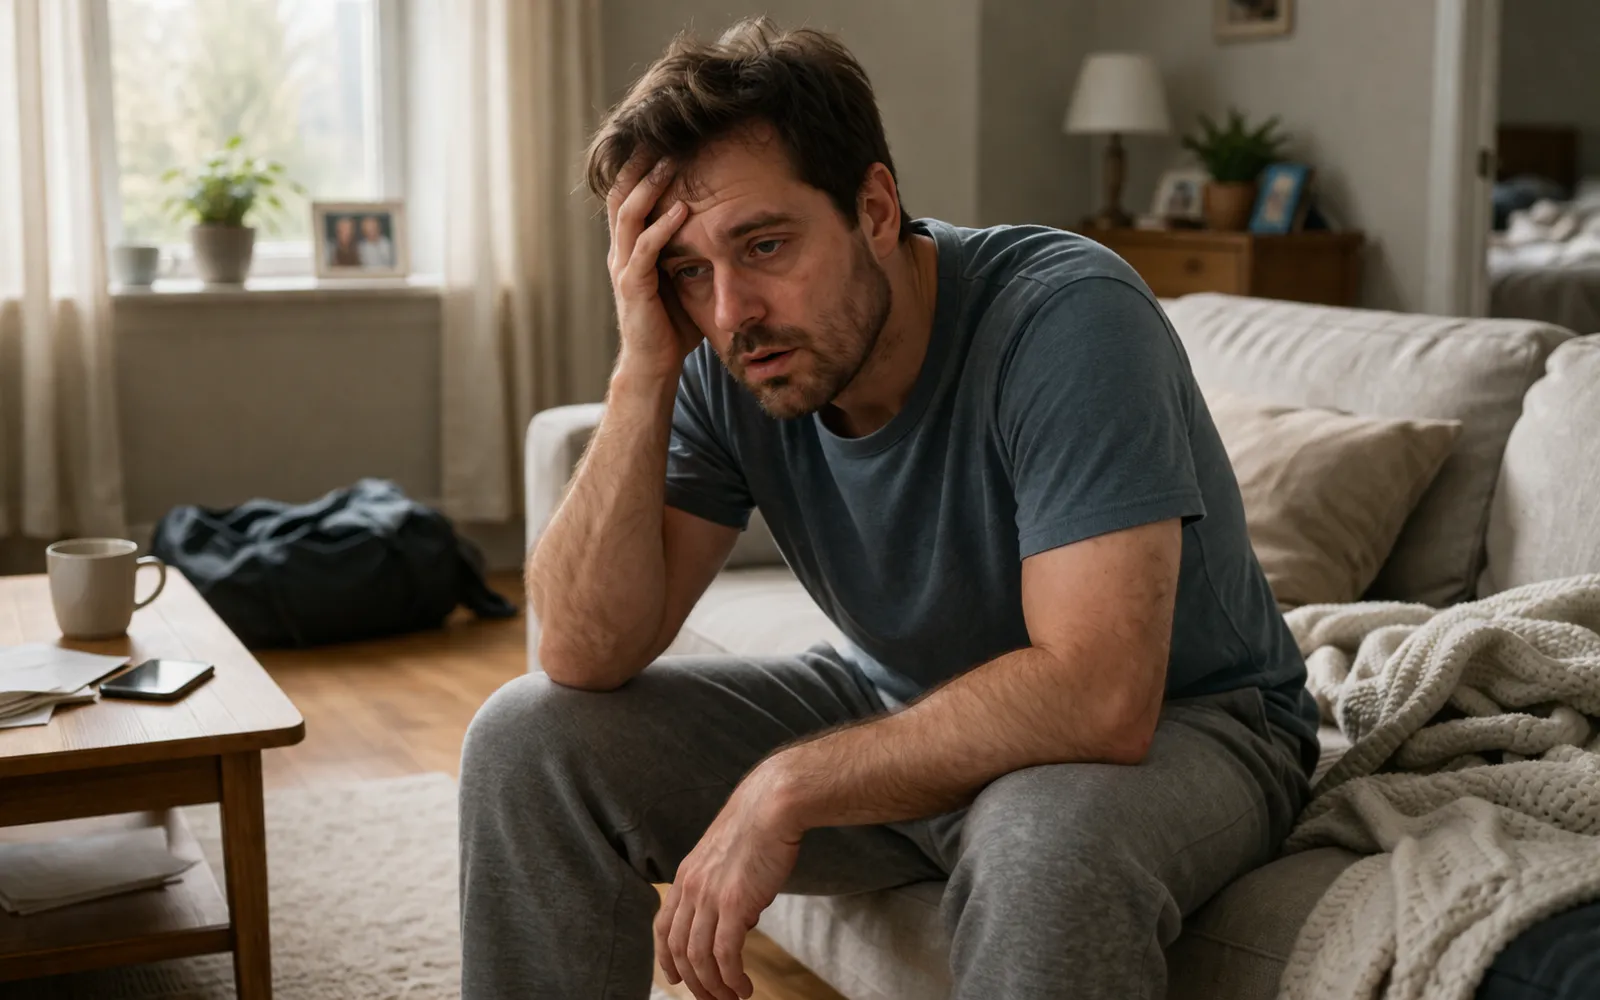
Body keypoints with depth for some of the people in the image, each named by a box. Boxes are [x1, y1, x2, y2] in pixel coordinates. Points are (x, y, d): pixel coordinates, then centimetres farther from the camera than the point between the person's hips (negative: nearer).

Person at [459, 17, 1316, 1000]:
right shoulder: (725, 365, -11)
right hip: (906, 713, 6)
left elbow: (1100, 697, -36)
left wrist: (787, 788, -30)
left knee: (1046, 844, -42)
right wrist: (644, 371, -25)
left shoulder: (1067, 316, -28)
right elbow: (587, 658, -16)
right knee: (530, 737, -5)